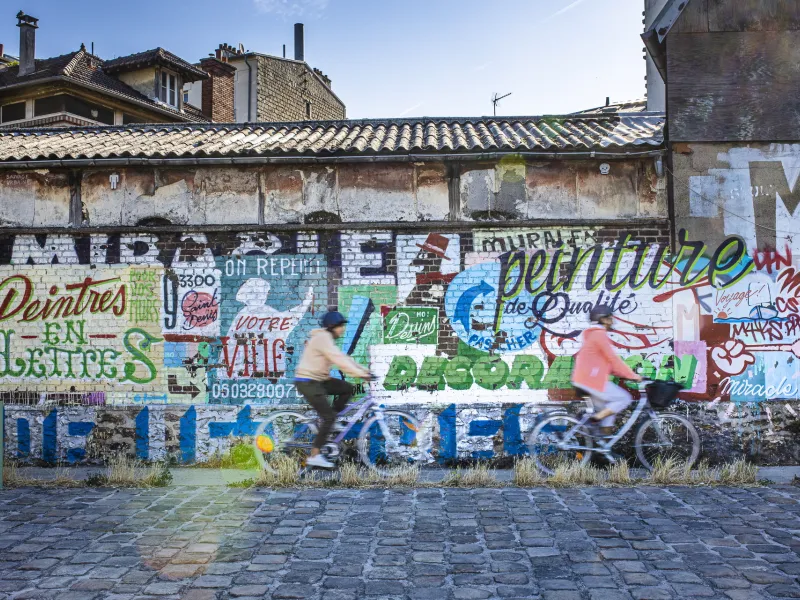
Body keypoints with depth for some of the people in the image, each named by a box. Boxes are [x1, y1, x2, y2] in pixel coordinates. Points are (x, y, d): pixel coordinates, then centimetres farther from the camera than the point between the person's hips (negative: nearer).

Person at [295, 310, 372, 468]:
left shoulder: (327, 338, 15)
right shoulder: (322, 338, -18)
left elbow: (343, 358, 14)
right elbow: (339, 360, -26)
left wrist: (363, 369, 6)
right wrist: (360, 374, -27)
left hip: (319, 380, 10)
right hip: (308, 382, -10)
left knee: (347, 389, 6)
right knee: (329, 416, -13)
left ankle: (327, 423, 12)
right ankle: (314, 456, -12)